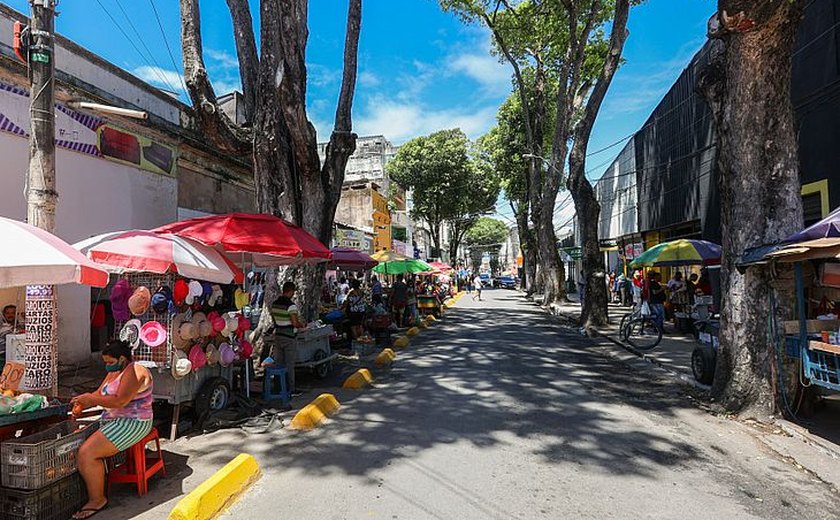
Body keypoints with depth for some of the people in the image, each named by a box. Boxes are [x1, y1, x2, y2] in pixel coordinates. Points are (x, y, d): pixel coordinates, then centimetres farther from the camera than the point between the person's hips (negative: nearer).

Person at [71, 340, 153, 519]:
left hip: (132, 423, -10)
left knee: (86, 453, -18)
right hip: (113, 420, 10)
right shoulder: (114, 372, 17)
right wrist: (82, 404, -2)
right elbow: (99, 393, 16)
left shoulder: (134, 372, -16)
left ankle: (97, 500, -4)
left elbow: (119, 401, -23)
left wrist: (90, 399, -16)